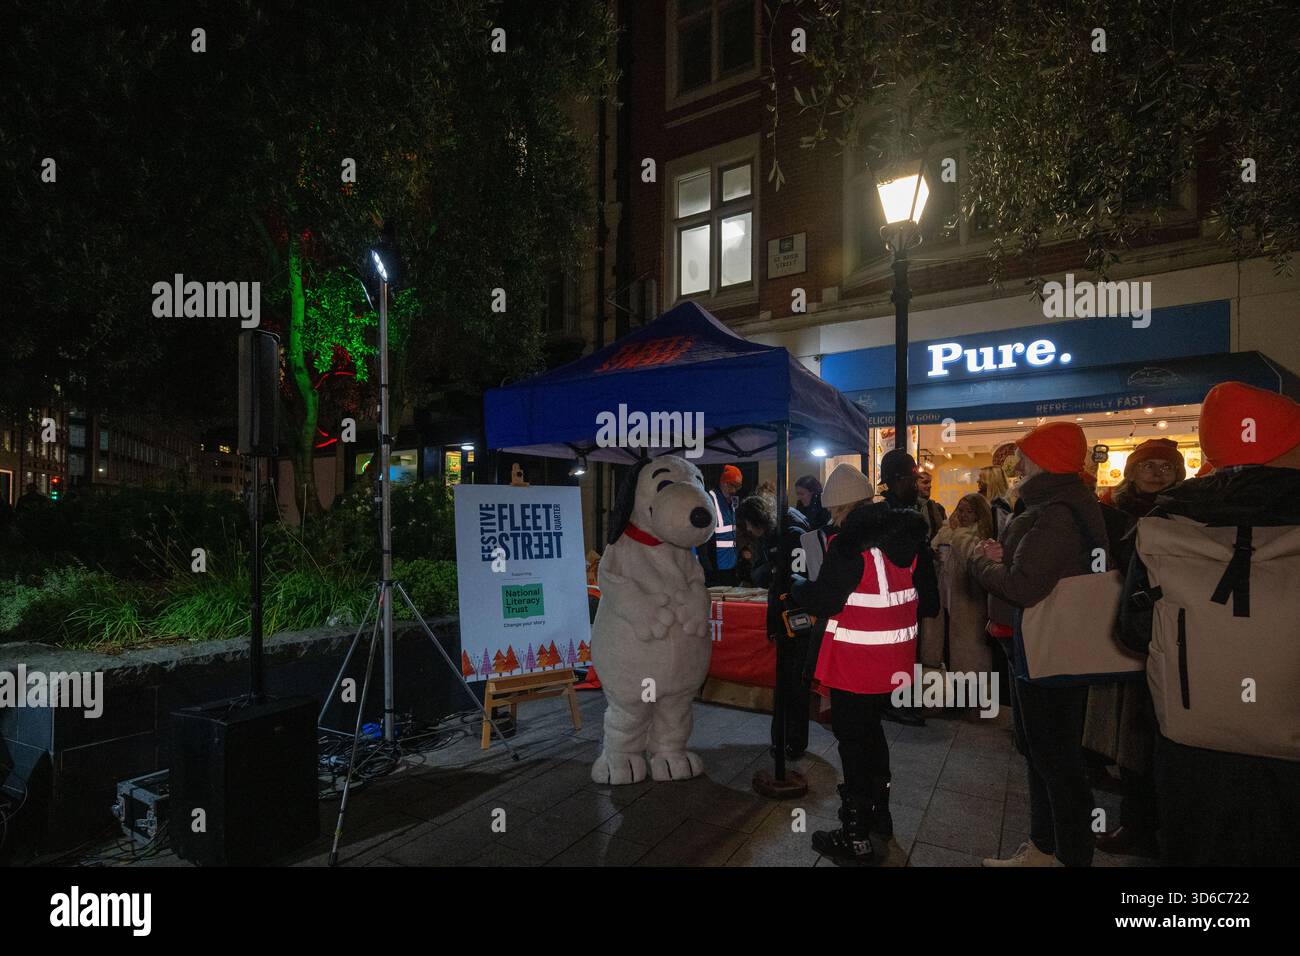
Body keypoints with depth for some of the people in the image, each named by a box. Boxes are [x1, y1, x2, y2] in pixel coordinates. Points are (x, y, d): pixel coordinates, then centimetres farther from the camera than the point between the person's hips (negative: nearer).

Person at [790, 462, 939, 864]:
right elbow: (928, 601, 10)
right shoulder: (908, 536, 3)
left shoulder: (850, 541, -20)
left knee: (852, 739, 6)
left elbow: (824, 601, -19)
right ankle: (879, 812, 40)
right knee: (871, 729, 24)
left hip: (856, 663, -8)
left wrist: (798, 584, -2)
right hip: (893, 660, 8)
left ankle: (855, 837, 16)